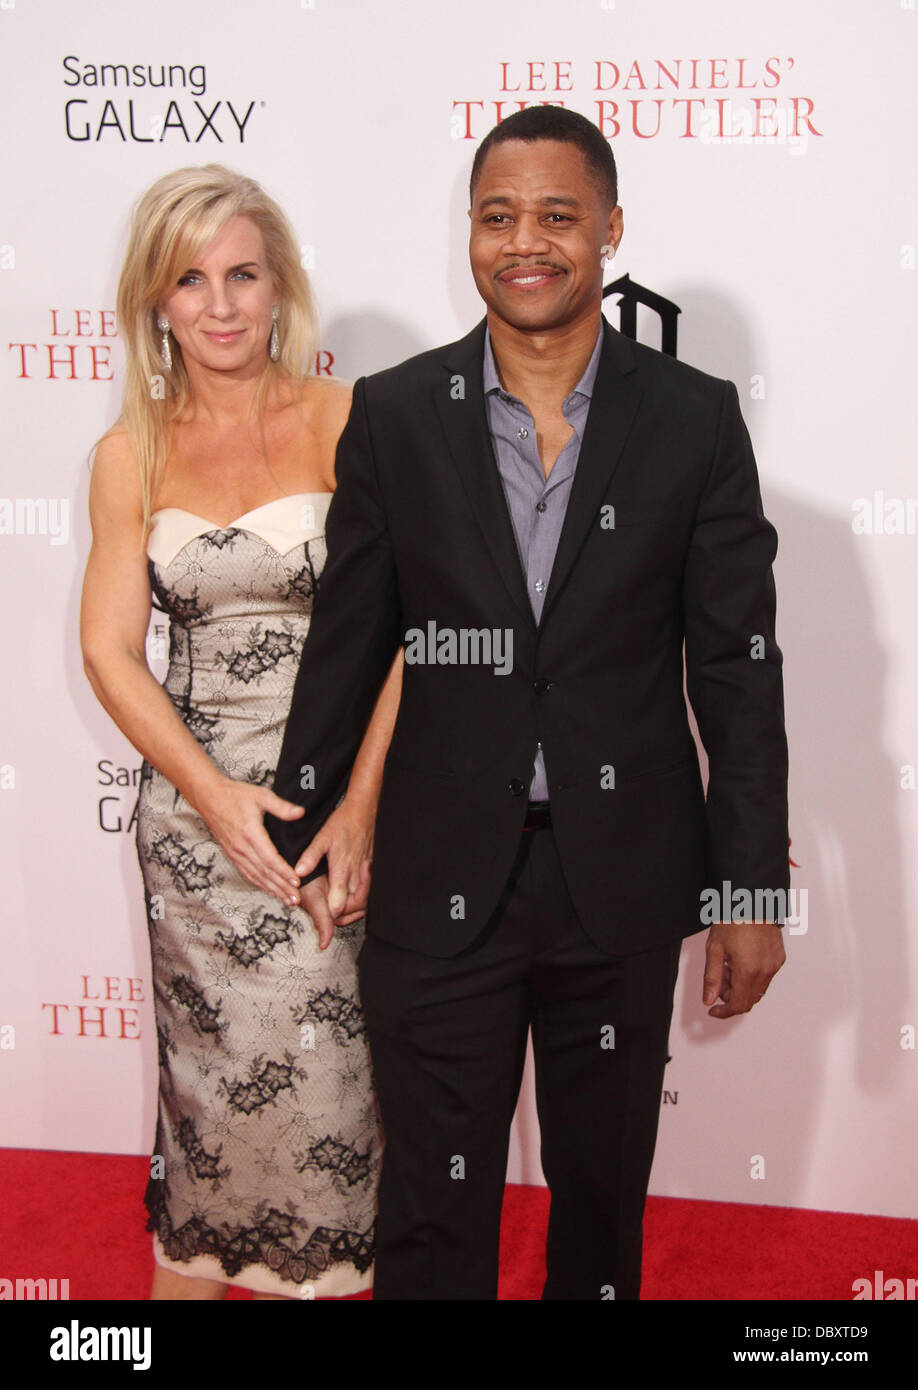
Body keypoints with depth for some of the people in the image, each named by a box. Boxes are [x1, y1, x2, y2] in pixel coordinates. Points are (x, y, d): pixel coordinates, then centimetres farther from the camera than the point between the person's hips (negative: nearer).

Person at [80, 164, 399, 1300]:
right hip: (196, 801, 2)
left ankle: (304, 1264, 27)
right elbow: (110, 649, 2)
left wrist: (361, 804, -15)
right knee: (217, 1069, 8)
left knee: (318, 1068, 3)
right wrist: (214, 793, -11)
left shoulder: (347, 421, -2)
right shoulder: (133, 452, 5)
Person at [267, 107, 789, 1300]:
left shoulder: (694, 420, -3)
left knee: (605, 1190, 19)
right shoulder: (394, 415, -1)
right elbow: (348, 643, 5)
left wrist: (752, 887, -3)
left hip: (623, 882, 1)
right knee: (432, 1211, 10)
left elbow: (738, 666, -2)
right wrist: (298, 832, 10)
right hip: (441, 884, 0)